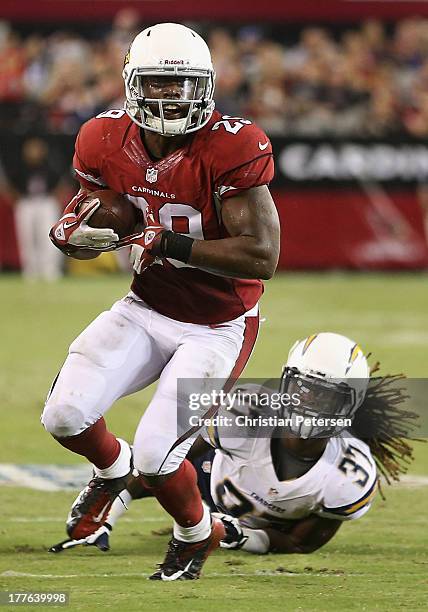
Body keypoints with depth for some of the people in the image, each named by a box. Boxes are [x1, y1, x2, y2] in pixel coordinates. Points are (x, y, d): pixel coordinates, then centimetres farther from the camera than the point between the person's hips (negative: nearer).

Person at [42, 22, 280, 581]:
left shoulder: (230, 148, -25)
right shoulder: (107, 142, -8)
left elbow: (262, 257, -28)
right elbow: (88, 230, 8)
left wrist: (165, 243, -32)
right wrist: (73, 234, -18)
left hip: (218, 328, -5)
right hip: (147, 311, 5)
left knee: (155, 458, -13)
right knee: (65, 417, -12)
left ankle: (198, 533, 22)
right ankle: (112, 469, 26)